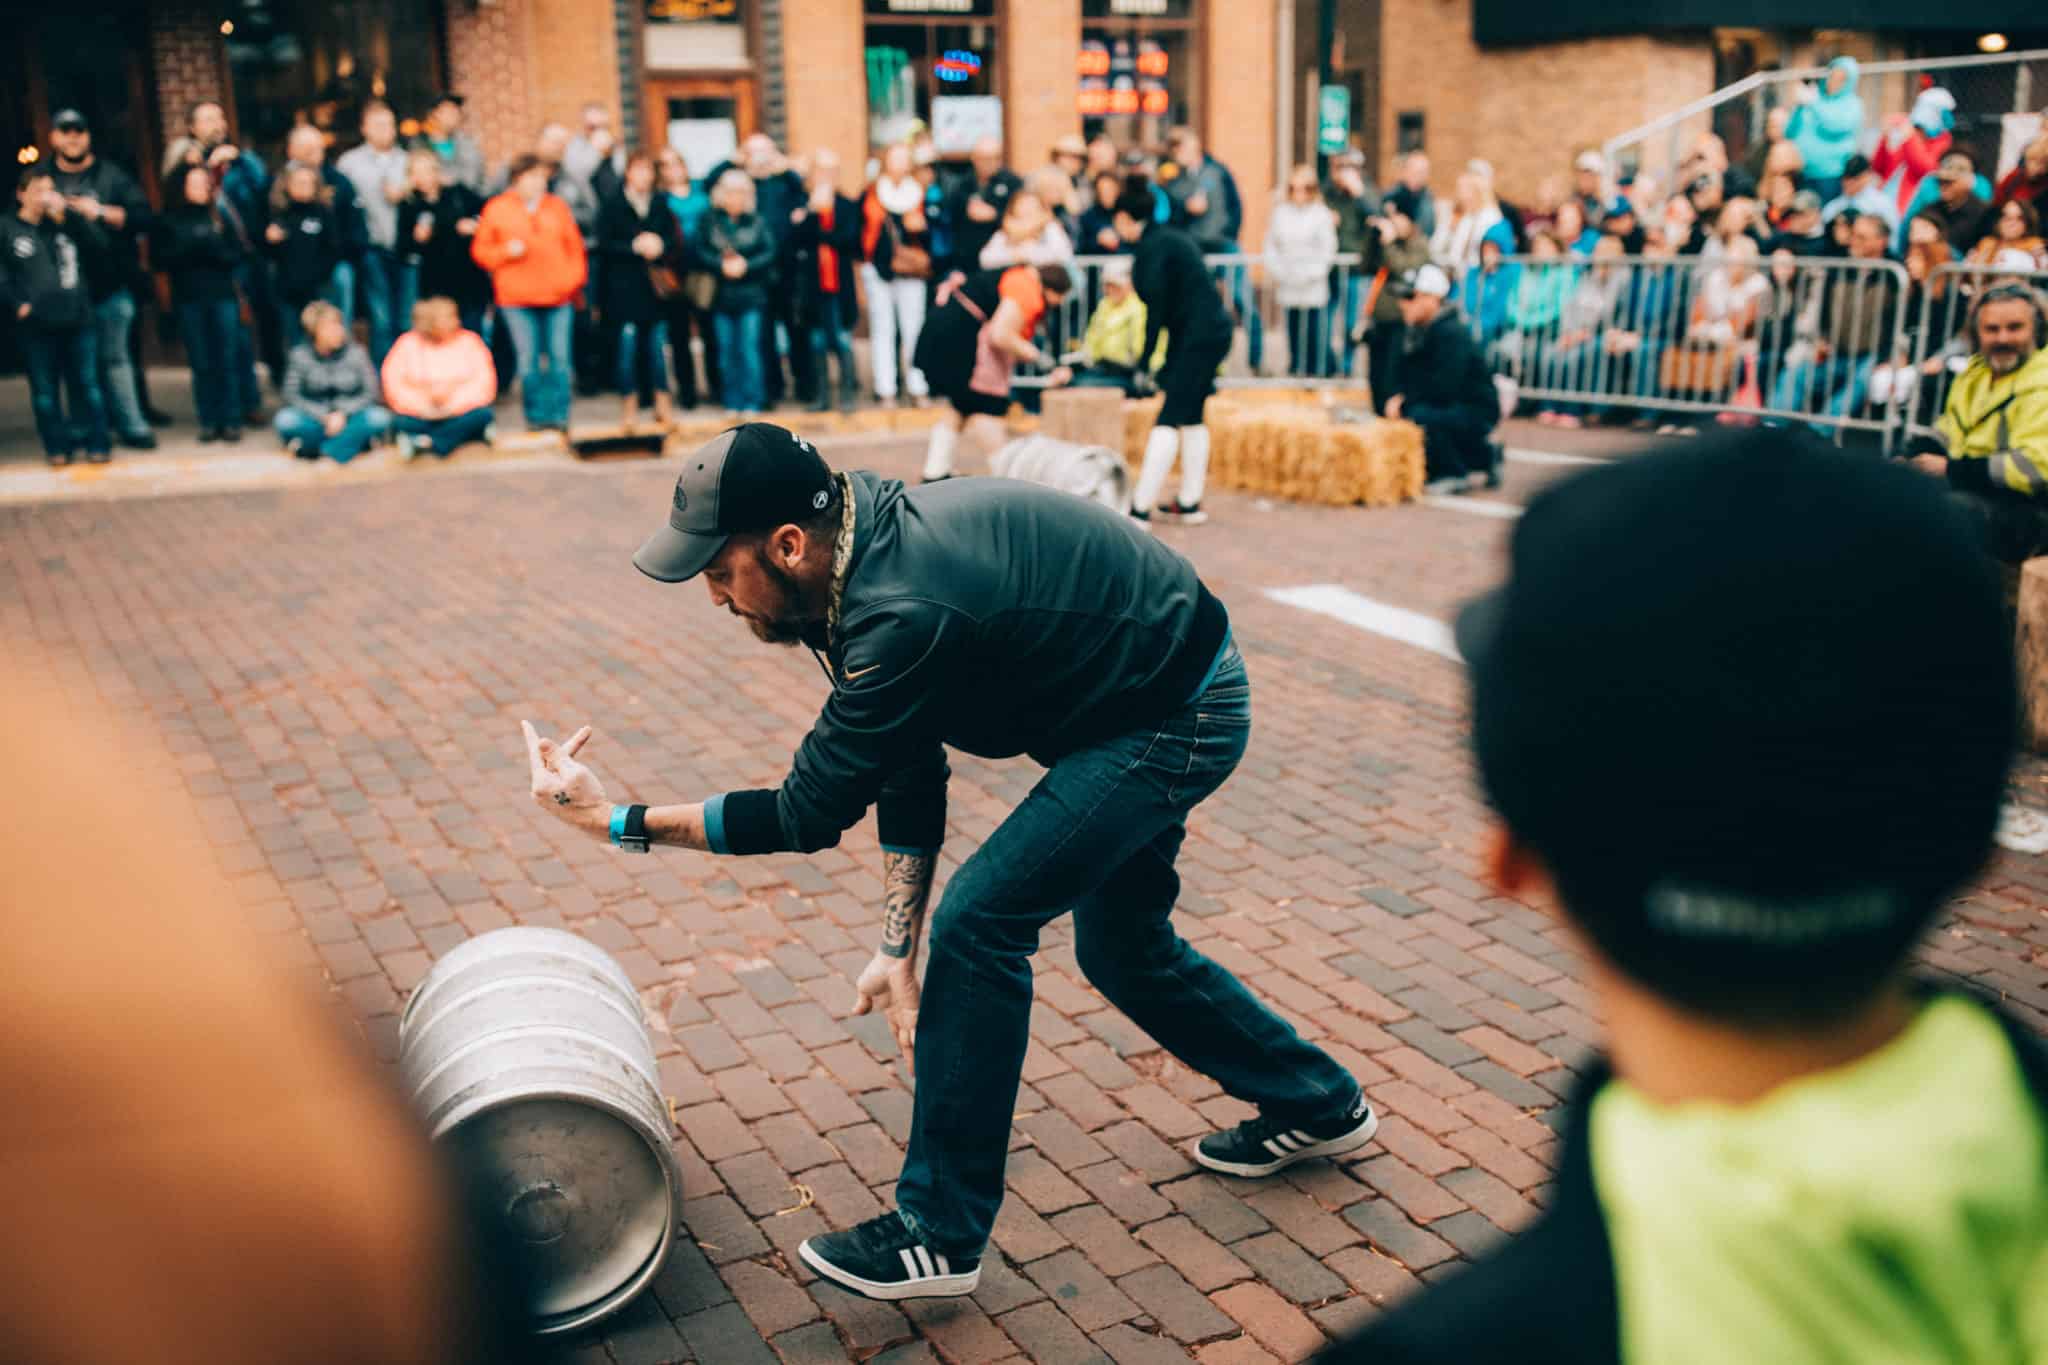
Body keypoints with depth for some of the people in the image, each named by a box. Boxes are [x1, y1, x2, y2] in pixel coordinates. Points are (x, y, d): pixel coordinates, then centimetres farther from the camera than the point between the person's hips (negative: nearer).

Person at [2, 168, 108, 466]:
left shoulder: (65, 223, 14)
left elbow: (100, 243, 0)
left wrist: (67, 213, -6)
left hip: (78, 319, 2)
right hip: (36, 325, -2)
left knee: (87, 385, 4)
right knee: (45, 391, 4)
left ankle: (97, 444, 10)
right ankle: (57, 447, 12)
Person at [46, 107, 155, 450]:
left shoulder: (111, 175, 5)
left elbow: (142, 216, -2)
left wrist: (102, 212, -13)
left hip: (111, 284, -1)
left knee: (116, 357, 4)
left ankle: (131, 424, 7)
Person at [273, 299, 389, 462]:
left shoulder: (356, 351, -7)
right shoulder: (301, 354, -6)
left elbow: (370, 392, -6)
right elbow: (292, 395, -6)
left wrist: (343, 414, -19)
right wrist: (324, 417, -18)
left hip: (350, 417, 0)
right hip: (316, 420, 0)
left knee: (379, 418, -31)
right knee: (285, 420, -30)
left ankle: (312, 447, -24)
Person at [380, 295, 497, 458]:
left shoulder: (469, 341, 0)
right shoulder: (407, 344, 0)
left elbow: (484, 381, -8)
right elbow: (393, 383, -6)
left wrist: (454, 405, -20)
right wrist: (421, 407, -20)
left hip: (460, 413, 1)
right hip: (420, 417, -1)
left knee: (483, 415, -30)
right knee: (401, 423, -30)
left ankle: (425, 443, -26)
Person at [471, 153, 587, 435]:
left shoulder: (558, 207, 10)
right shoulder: (497, 209, 4)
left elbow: (575, 246, 12)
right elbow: (480, 250, 6)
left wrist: (573, 277, 1)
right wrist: (506, 251, -11)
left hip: (557, 296, 2)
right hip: (517, 297, -2)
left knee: (559, 357, 0)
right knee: (528, 359, 0)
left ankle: (559, 416, 7)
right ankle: (536, 416, 10)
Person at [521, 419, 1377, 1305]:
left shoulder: (906, 615, -34)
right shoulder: (871, 554, -4)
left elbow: (809, 816, -24)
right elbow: (908, 776, 2)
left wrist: (616, 821, -18)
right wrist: (897, 947, 0)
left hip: (1177, 719, -10)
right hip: (1153, 694, 10)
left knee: (980, 920, -12)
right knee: (1119, 945, 21)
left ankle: (940, 1236, 1)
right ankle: (1317, 1107, 42)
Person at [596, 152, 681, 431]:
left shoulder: (661, 203, 9)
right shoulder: (612, 204, 2)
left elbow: (676, 239, 8)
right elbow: (603, 245, -3)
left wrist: (660, 245, -12)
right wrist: (635, 246, -13)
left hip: (658, 284, 2)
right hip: (624, 286, -2)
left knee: (659, 343, 2)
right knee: (628, 342, -2)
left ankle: (662, 404, 10)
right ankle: (630, 405, 7)